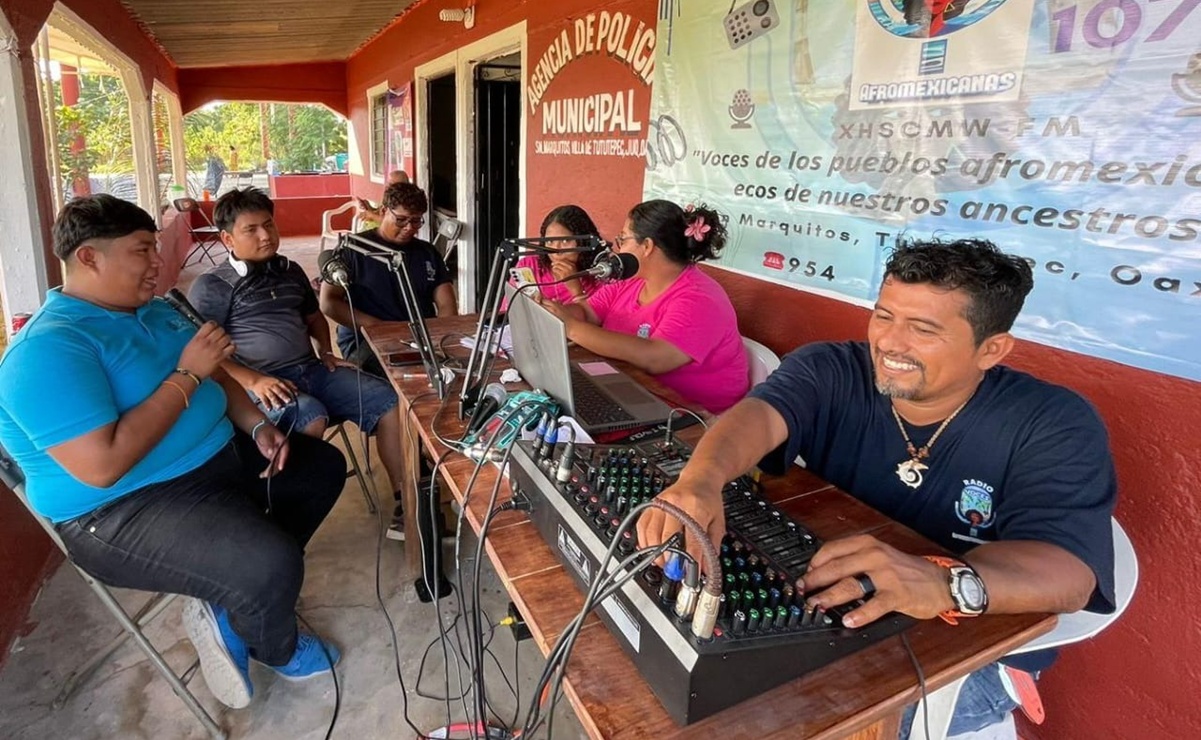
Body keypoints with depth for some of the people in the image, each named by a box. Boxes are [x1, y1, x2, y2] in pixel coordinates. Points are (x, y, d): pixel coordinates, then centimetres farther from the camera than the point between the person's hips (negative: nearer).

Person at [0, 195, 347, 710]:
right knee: (272, 566, -30)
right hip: (125, 509, -10)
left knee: (323, 466, 15)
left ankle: (224, 603, 8)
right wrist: (186, 375, -24)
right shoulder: (49, 349, -20)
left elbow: (215, 377, 19)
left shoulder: (155, 311, 8)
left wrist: (257, 426, 0)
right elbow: (103, 467, -29)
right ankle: (279, 651, 10)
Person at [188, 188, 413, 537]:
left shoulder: (291, 271, 18)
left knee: (390, 401, -9)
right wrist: (252, 380, -23)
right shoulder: (211, 286, -1)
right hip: (262, 383, -6)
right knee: (311, 418, -38)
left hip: (311, 369, 7)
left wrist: (326, 352, 14)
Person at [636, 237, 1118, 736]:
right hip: (820, 613, 3)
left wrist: (942, 584, -50)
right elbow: (758, 413, -29)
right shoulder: (828, 372, -9)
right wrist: (701, 479, -52)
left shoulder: (1054, 428, -14)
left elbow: (1068, 569, -29)